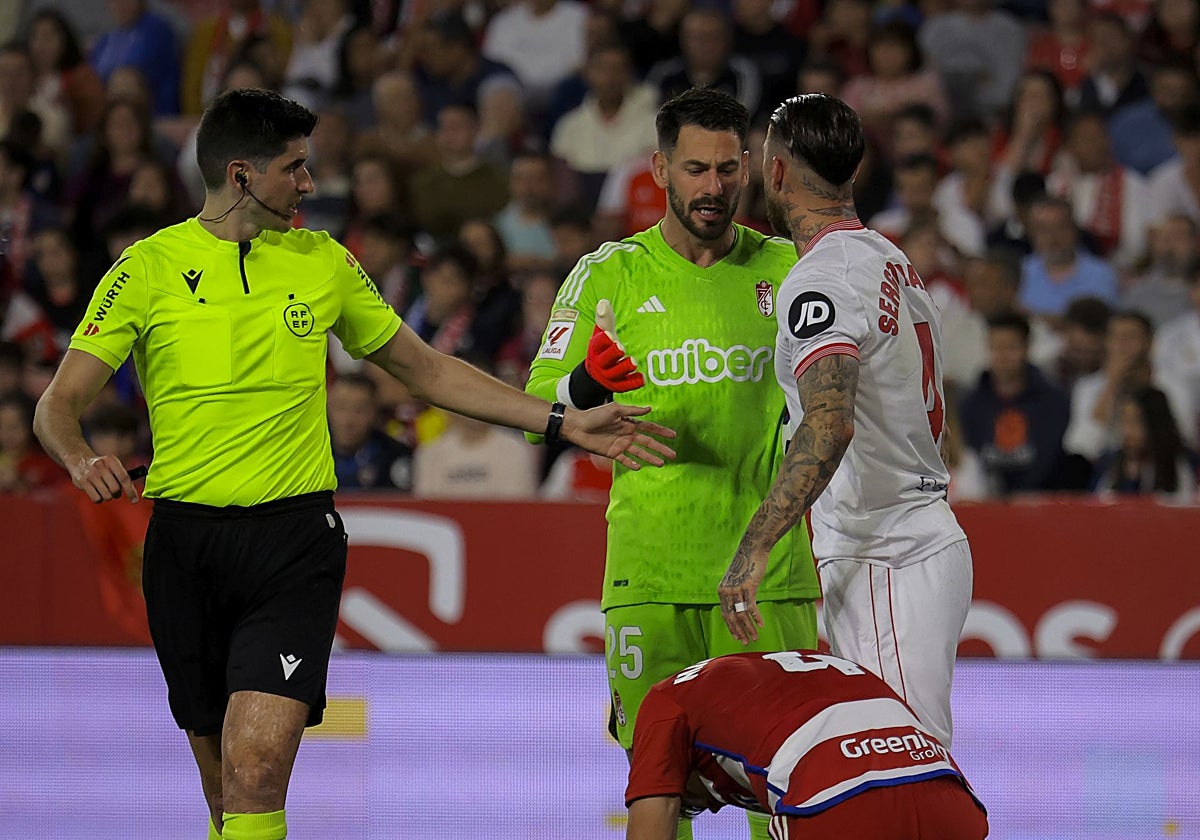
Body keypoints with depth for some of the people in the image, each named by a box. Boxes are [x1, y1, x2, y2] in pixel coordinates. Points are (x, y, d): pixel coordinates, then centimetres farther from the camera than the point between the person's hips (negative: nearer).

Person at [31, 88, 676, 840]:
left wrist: (564, 423, 14)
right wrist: (81, 460, -24)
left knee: (257, 771, -18)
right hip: (186, 540, 0)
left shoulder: (323, 262, 9)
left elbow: (426, 369, 19)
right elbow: (60, 403, -1)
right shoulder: (150, 269, 0)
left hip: (295, 537, 0)